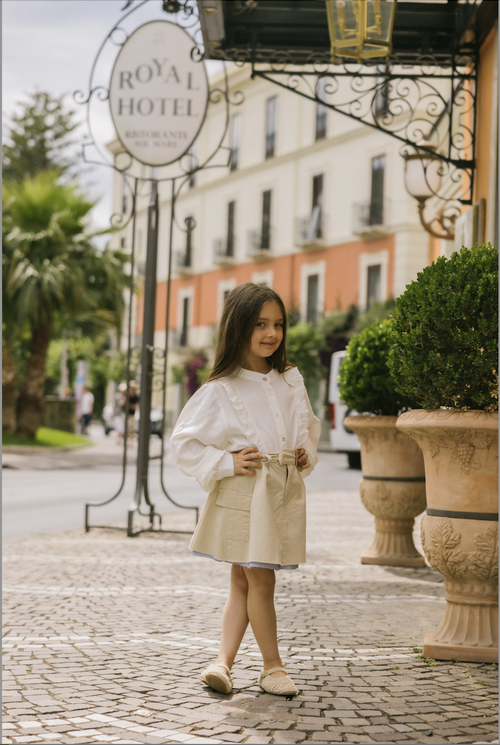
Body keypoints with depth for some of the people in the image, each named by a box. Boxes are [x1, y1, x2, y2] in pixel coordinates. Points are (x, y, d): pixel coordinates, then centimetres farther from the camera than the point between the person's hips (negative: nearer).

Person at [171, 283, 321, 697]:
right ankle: (272, 666, 11)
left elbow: (310, 427, 25)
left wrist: (307, 454, 7)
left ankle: (224, 659, 14)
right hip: (244, 493, -5)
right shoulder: (221, 390, -8)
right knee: (261, 579, -2)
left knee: (243, 581, 9)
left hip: (285, 491, 5)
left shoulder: (291, 380, 10)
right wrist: (227, 463, -14)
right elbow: (185, 441, -6)